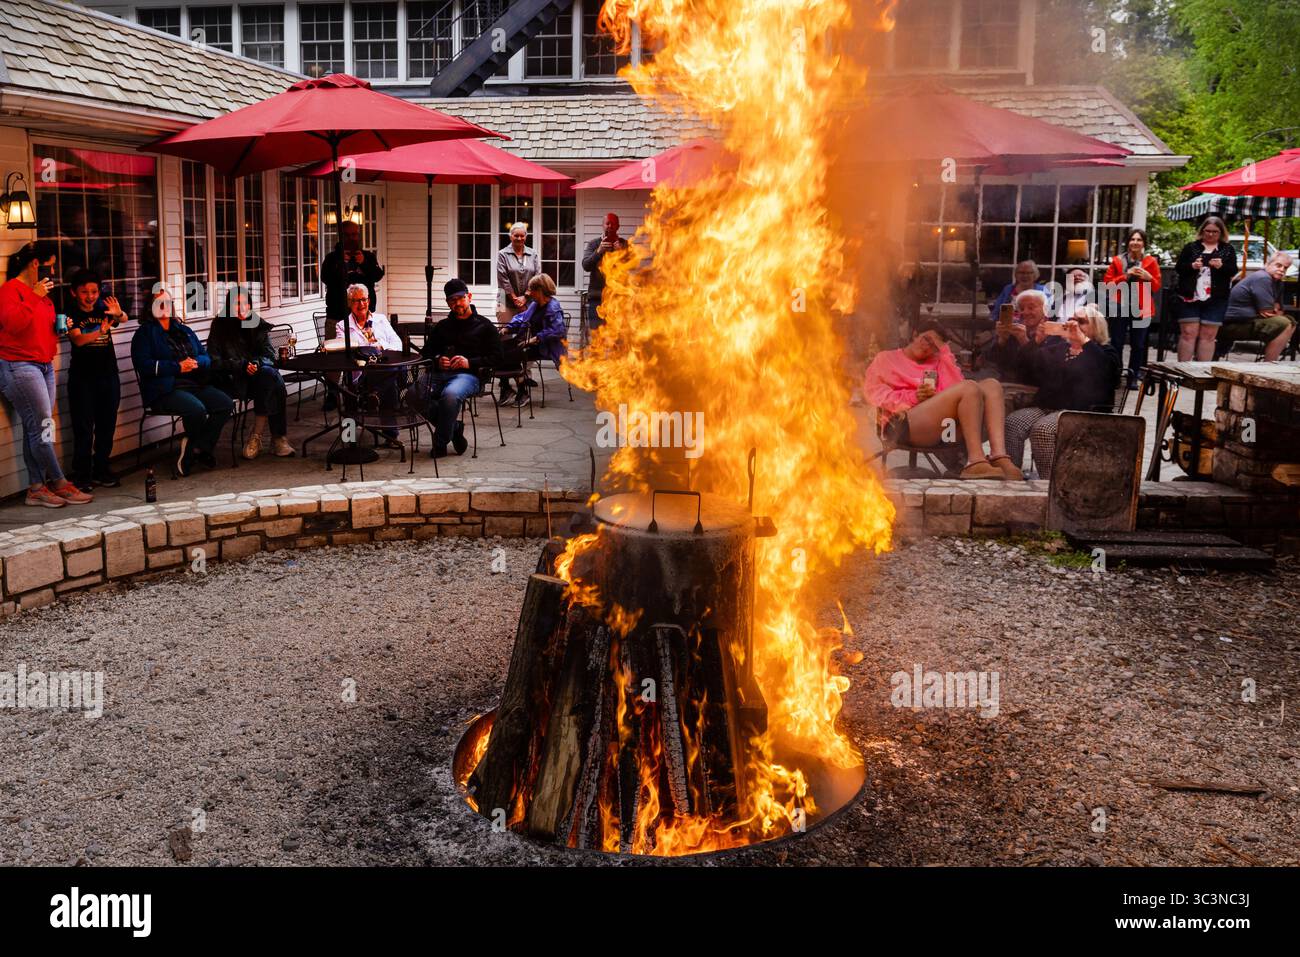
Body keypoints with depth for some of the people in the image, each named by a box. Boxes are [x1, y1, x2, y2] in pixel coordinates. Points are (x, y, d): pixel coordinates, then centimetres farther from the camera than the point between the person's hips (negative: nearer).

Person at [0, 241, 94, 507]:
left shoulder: (41, 293, 20)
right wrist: (34, 296, -22)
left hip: (44, 366, 9)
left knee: (35, 429, 6)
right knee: (42, 427, -10)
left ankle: (36, 488, 6)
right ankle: (60, 485, -6)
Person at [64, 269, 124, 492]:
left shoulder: (105, 308, 4)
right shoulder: (70, 314, -5)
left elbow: (123, 319, -16)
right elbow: (78, 339, -20)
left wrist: (119, 314, -39)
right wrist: (99, 332, -38)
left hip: (108, 375, 4)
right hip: (82, 377, -4)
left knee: (107, 426, 8)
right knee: (83, 428, -4)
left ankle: (101, 470, 19)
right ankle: (82, 476, 1)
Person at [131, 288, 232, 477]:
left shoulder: (185, 331, 24)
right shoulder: (145, 333, 5)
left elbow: (206, 357, 18)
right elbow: (143, 364, -9)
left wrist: (196, 362, -7)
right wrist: (177, 367, -14)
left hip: (195, 384, 6)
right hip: (164, 390, -6)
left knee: (225, 403, -19)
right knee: (196, 409, -33)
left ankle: (198, 448, -9)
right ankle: (193, 445, -3)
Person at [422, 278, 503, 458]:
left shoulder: (484, 326, 15)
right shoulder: (442, 326, 28)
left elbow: (496, 358, 6)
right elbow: (425, 353, 28)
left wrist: (470, 362, -8)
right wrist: (437, 360, 4)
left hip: (469, 374, -4)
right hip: (440, 373, 5)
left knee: (450, 394, -40)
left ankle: (441, 442, -20)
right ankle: (454, 428, -9)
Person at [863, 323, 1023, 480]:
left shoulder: (936, 363, 31)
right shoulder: (886, 358, 22)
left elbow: (956, 386, 11)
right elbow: (871, 389, 3)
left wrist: (944, 352, 11)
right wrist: (911, 397, -8)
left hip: (944, 425, 6)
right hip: (902, 423, -5)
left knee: (991, 384, -12)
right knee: (969, 387, -23)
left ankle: (999, 457, -34)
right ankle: (976, 462, -34)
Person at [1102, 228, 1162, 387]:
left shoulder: (1151, 261, 5)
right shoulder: (1117, 260, 6)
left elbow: (1156, 287, 5)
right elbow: (1108, 284, 1)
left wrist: (1148, 277, -14)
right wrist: (1125, 276, -11)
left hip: (1141, 309, 0)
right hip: (1120, 308, 0)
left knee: (1138, 345, 1)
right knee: (1116, 343, 0)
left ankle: (1133, 377, 9)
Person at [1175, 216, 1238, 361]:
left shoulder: (1228, 249, 11)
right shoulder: (1191, 247, 9)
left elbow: (1233, 271, 5)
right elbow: (1178, 267, 5)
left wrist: (1222, 266, -15)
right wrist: (1192, 266, -15)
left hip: (1215, 300, 1)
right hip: (1190, 297, -1)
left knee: (1208, 335, 1)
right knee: (1188, 333, -4)